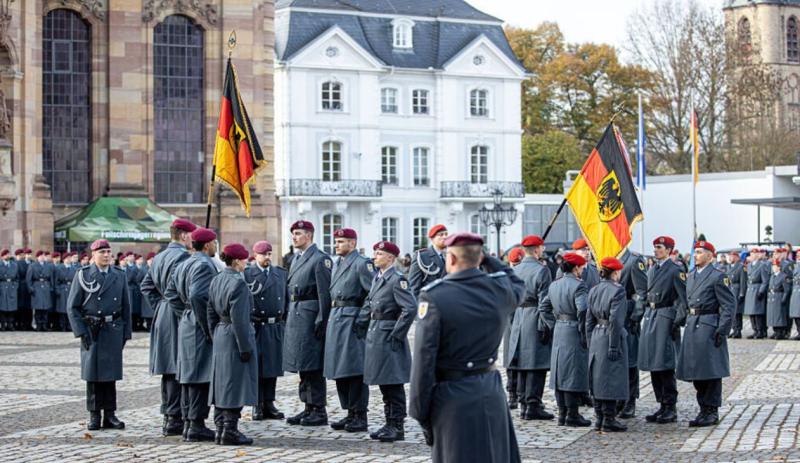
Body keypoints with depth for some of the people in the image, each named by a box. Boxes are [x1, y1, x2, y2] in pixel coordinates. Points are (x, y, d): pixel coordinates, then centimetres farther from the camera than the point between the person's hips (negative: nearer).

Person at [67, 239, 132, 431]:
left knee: (110, 372, 4)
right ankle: (94, 416, 7)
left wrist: (126, 333, 5)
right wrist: (81, 332, -9)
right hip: (91, 330, -2)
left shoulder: (119, 276, 9)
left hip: (113, 330, 2)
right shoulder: (82, 275, 1)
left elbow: (126, 307, 11)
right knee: (92, 372, 1)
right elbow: (72, 306, -1)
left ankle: (110, 415, 9)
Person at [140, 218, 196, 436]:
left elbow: (146, 286, 18)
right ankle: (174, 420, -5)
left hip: (162, 318, 10)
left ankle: (169, 416, 21)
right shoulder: (182, 256, -15)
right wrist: (184, 315, -15)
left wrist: (159, 307, 17)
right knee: (178, 370, -6)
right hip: (176, 319, -10)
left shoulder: (159, 257, 14)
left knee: (169, 371, 15)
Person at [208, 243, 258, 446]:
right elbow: (239, 319, -21)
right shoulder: (238, 283, -19)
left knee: (222, 382, 13)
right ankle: (230, 431, -1)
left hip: (220, 337, 9)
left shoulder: (216, 280, 8)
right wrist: (245, 347, -16)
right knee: (236, 383, -2)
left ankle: (220, 429, 18)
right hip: (235, 338, -9)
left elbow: (211, 314, 13)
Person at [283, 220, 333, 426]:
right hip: (295, 316, 9)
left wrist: (321, 321, -18)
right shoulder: (296, 259, 18)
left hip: (310, 316, -9)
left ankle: (319, 411, -2)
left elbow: (325, 293, -14)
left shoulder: (320, 259, -10)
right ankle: (309, 408, 18)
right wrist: (289, 314, 16)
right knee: (302, 364, 11)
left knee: (312, 365, -7)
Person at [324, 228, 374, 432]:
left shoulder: (362, 264, -9)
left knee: (354, 370, -7)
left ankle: (360, 417, -2)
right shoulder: (340, 264, 17)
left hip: (351, 321, -9)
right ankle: (350, 414, 18)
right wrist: (331, 316, 15)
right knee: (340, 370, 10)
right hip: (335, 321, 9)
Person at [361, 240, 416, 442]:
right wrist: (361, 326, 13)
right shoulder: (377, 278, 14)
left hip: (389, 337, -9)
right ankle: (390, 423, 20)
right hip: (375, 334, 9)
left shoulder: (397, 280, -14)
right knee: (383, 382, 13)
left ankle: (397, 427, 1)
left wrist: (397, 335, -19)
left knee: (393, 384, -4)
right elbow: (369, 304, 23)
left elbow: (410, 308, -21)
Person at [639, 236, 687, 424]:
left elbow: (684, 298, -12)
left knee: (665, 365, -8)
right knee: (653, 364, 9)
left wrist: (678, 322, -17)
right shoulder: (652, 270, 16)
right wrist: (646, 315, 16)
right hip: (650, 316, 8)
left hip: (665, 317, -8)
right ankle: (663, 405, 16)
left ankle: (671, 409, -2)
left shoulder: (675, 270, -8)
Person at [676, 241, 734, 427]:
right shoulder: (691, 276, 15)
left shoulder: (718, 277, -9)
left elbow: (728, 305, -11)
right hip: (692, 326, 8)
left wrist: (722, 330, -16)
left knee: (711, 370, -4)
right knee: (695, 370, 10)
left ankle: (712, 413, 2)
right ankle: (704, 410, 19)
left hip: (709, 327, -8)